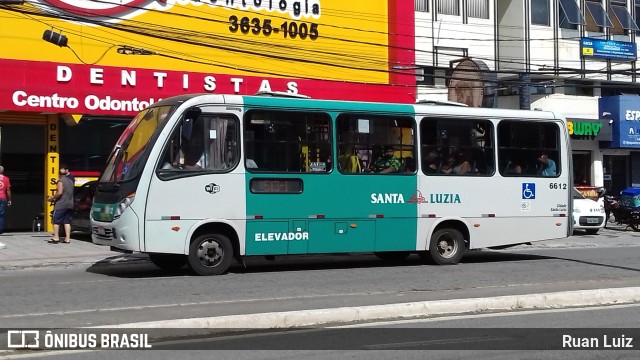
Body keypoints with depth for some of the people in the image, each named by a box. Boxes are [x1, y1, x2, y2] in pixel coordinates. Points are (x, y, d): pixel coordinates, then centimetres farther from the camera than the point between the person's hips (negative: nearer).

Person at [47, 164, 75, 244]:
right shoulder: (70, 181, 14)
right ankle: (67, 238, 1)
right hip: (70, 204, 7)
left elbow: (59, 193, -20)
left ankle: (56, 238, -1)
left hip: (61, 205, -7)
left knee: (56, 221, 1)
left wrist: (52, 198, -6)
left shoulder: (61, 181, -10)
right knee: (67, 221, 6)